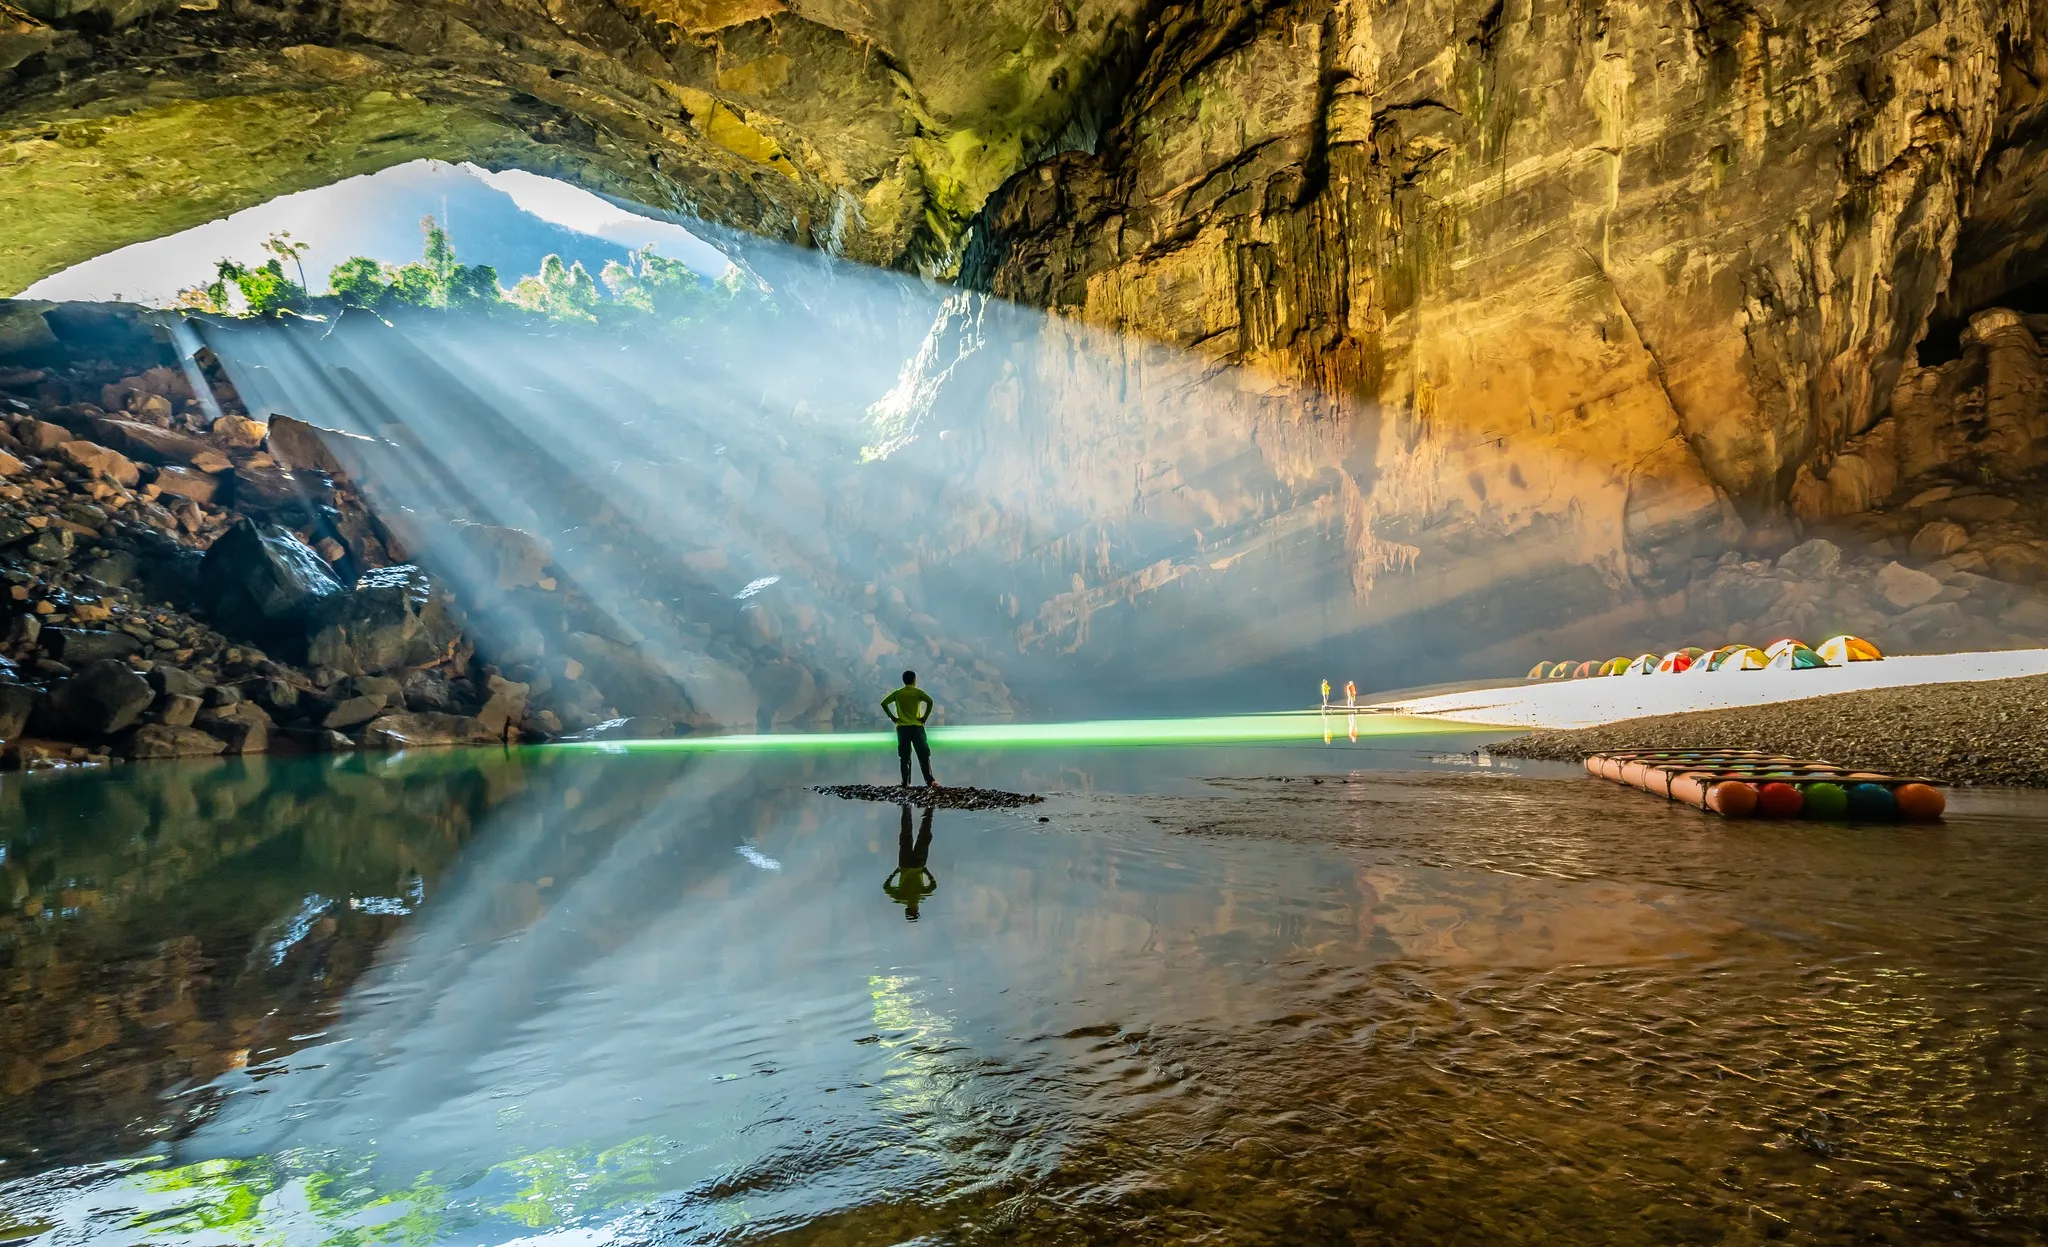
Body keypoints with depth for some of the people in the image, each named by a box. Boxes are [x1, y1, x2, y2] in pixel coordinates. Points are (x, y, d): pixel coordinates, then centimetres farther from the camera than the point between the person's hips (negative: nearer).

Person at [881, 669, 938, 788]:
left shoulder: (897, 693, 8)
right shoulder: (917, 692, -1)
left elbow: (884, 703, 2)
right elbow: (929, 701, -17)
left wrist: (892, 717, 4)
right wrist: (925, 717, -9)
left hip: (902, 728, 2)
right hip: (917, 727, -2)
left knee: (904, 757, 7)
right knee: (924, 756, 0)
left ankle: (905, 783, 2)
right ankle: (930, 781, -8)